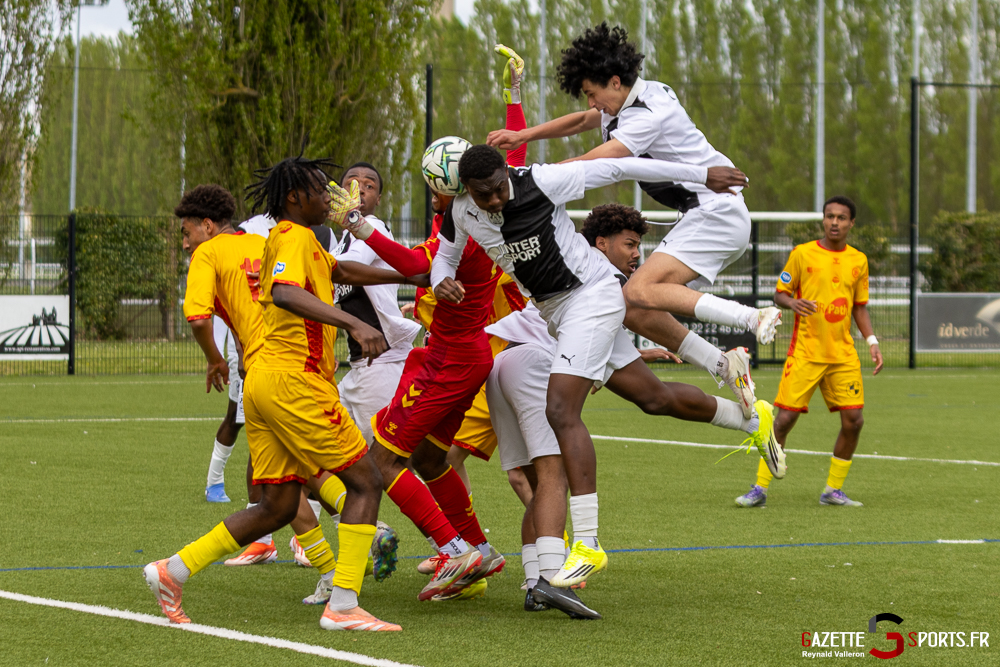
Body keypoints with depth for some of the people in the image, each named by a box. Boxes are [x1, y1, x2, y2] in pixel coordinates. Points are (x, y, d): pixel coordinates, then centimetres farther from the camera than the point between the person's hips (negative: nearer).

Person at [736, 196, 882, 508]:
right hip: (805, 351, -4)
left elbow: (860, 307, 17)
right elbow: (779, 293, 4)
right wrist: (793, 302, -19)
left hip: (843, 354, 4)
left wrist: (872, 341, 5)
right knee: (785, 418, -9)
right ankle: (760, 489, 2)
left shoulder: (858, 260, 9)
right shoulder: (802, 254, -1)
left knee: (853, 420, -4)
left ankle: (833, 491, 12)